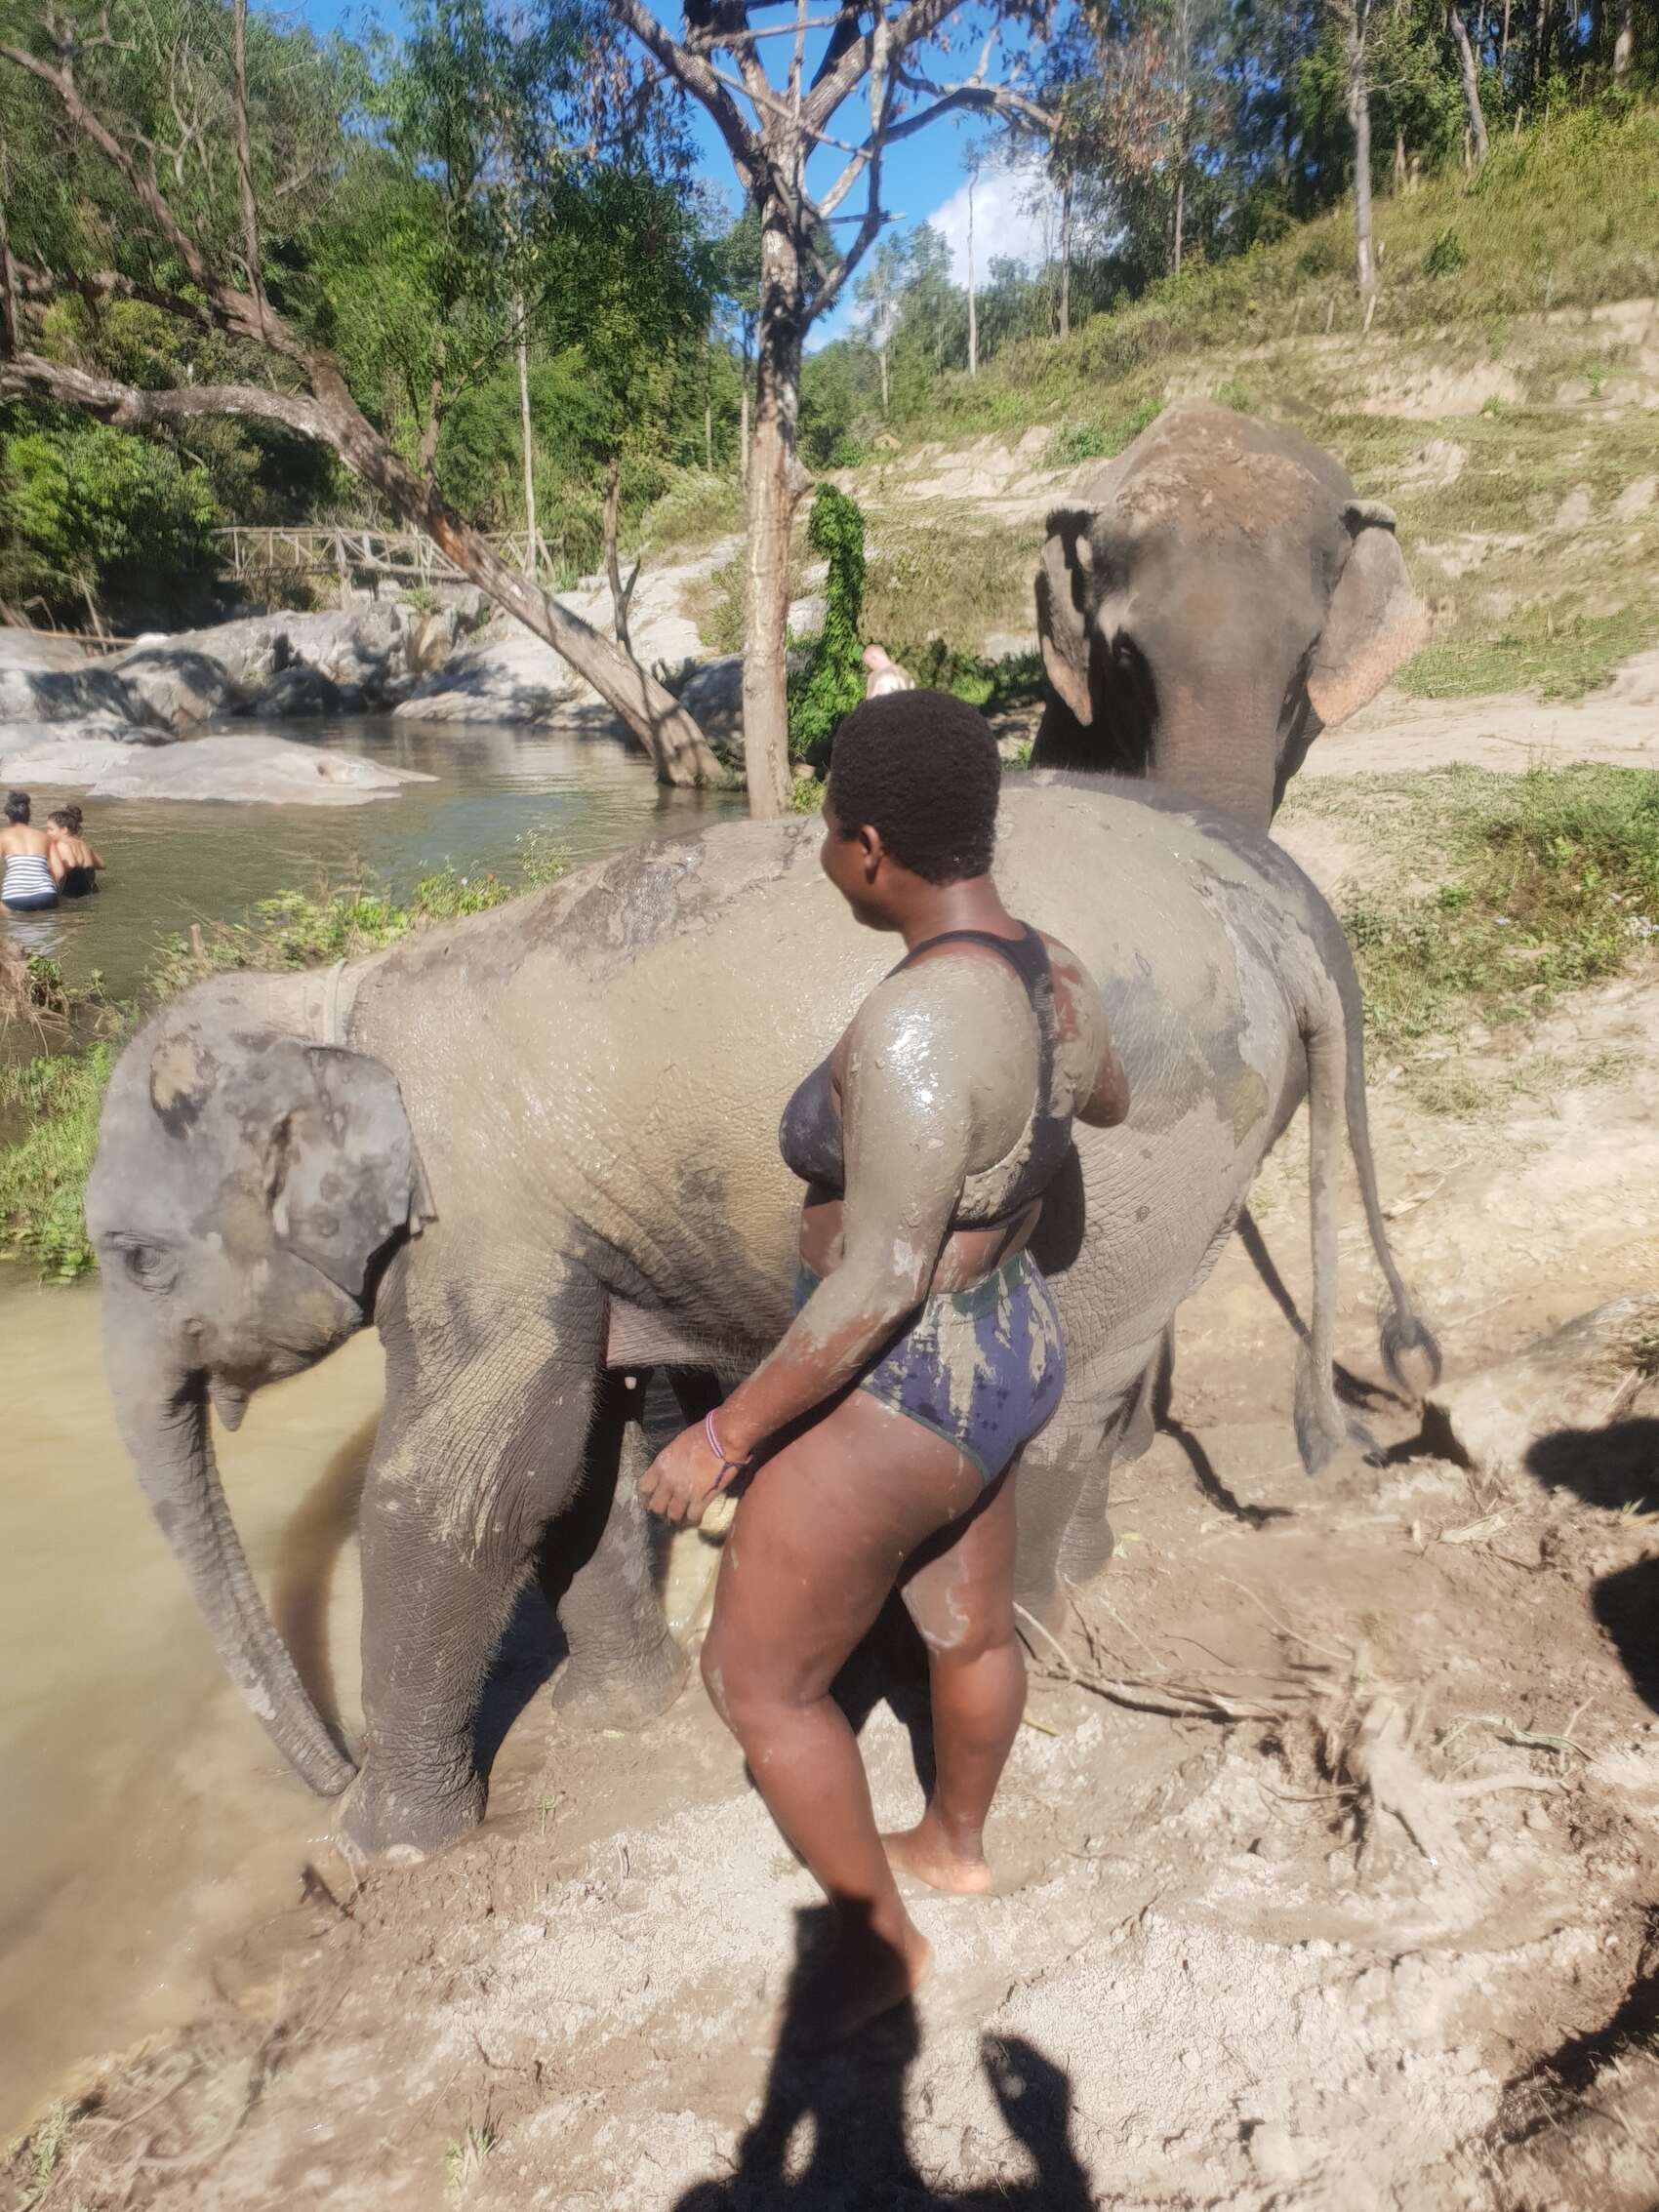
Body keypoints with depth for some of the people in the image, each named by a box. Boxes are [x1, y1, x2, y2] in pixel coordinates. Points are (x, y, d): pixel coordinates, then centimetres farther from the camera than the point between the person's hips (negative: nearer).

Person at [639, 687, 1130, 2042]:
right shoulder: (1054, 978, -4)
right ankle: (957, 1846, 56)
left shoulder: (915, 1026, -32)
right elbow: (1110, 1102, 17)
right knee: (970, 1627, 29)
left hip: (894, 1399, -9)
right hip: (999, 1356, 9)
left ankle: (881, 1939, 35)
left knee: (759, 1684, 13)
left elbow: (881, 1279, -30)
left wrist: (725, 1434, -20)